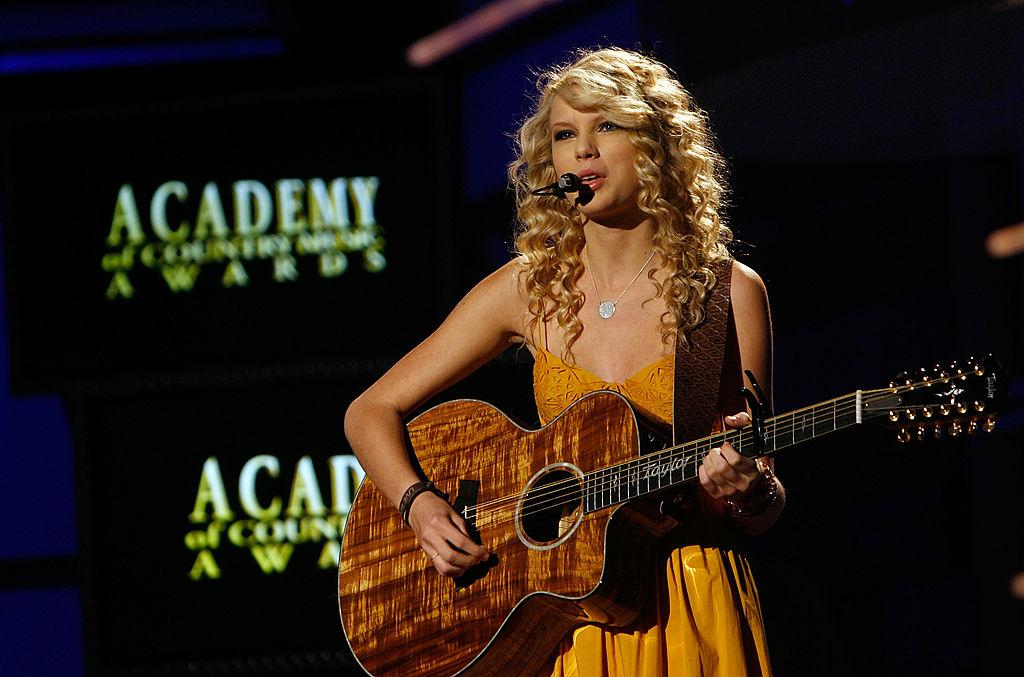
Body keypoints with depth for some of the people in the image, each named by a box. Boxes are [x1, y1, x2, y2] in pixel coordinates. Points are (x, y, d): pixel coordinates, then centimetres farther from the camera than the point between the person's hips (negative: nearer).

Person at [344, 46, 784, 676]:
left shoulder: (729, 292, -1)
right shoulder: (529, 288, 3)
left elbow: (763, 513, 2)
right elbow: (371, 411, 8)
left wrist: (749, 492, -21)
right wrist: (419, 506, -10)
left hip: (690, 611, -2)